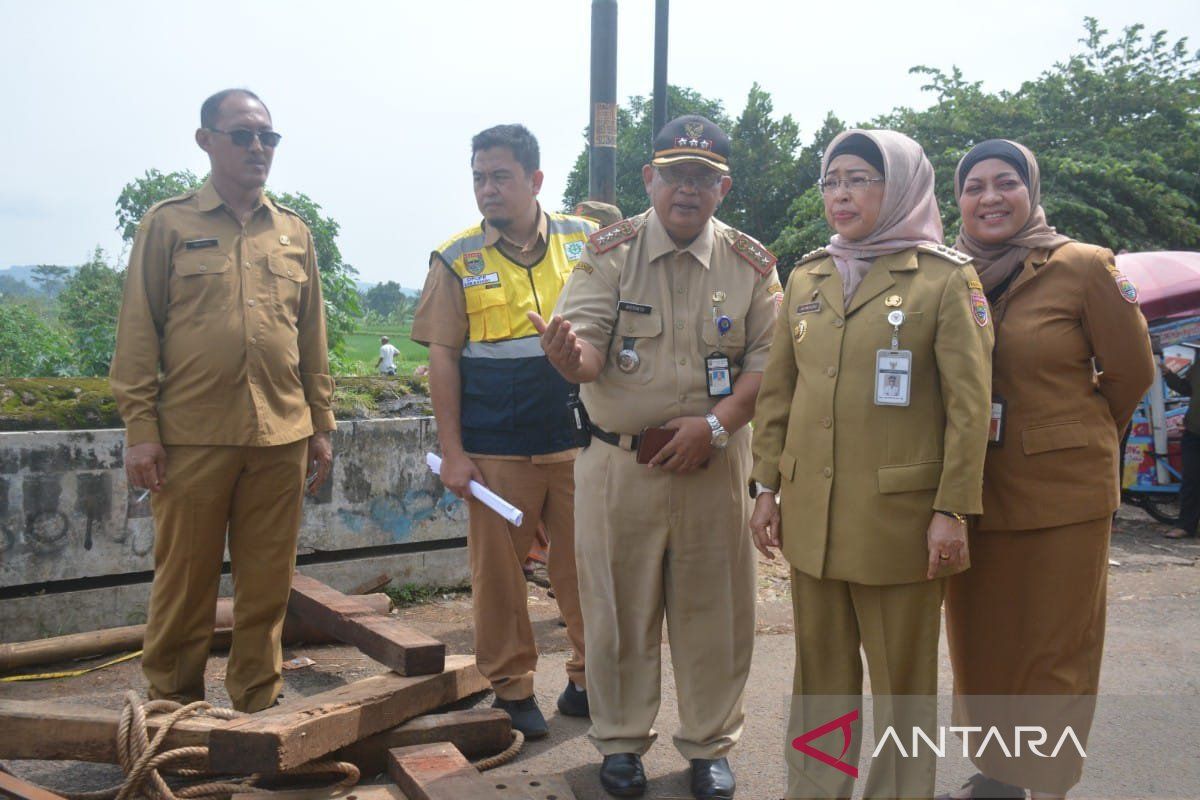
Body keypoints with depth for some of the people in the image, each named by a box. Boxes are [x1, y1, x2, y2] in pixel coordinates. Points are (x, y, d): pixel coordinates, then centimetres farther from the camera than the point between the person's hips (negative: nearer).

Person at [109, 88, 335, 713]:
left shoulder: (294, 232, 13)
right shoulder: (167, 224, 3)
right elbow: (138, 332, 0)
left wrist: (320, 425, 11)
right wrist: (140, 427, -6)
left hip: (282, 437, 3)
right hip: (192, 436, -3)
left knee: (267, 587, 9)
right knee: (184, 585, 6)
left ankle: (258, 708, 23)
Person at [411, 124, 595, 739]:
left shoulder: (584, 242, 5)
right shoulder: (456, 259, 1)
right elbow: (441, 357, 0)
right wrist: (453, 451, -4)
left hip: (579, 441, 1)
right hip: (496, 450, -1)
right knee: (499, 573, 7)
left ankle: (590, 677, 25)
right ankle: (511, 687, 24)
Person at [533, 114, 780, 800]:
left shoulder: (751, 262, 3)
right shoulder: (611, 251, -1)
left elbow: (769, 358, -2)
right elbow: (589, 347, -11)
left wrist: (716, 422, -16)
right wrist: (571, 356, -36)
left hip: (715, 464, 1)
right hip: (620, 462, -1)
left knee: (715, 609, 10)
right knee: (621, 608, 9)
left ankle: (712, 744, 30)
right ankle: (622, 740, 29)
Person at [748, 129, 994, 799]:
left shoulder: (945, 278, -4)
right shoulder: (806, 278, 11)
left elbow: (969, 404, -7)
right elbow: (778, 392, 12)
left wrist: (953, 510, -11)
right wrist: (767, 486, 8)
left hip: (900, 512, -4)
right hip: (811, 511, 5)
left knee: (903, 676, 8)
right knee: (821, 670, 15)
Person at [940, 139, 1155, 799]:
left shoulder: (1083, 267, -6)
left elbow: (1131, 371, 2)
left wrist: (1078, 439, 11)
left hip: (1062, 490, -4)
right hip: (971, 490, 4)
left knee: (1055, 651, 5)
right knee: (978, 643, 13)